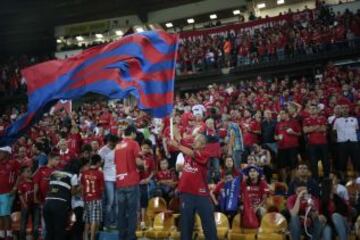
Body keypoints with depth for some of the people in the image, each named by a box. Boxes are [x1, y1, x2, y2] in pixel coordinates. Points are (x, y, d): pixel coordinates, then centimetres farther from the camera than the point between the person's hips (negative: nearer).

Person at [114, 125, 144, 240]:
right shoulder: (133, 143, -5)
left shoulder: (117, 146, 14)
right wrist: (143, 163, 7)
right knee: (132, 210, 0)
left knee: (121, 210, 10)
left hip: (120, 182, 6)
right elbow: (138, 162, -13)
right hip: (132, 181, -6)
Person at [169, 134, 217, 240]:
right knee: (186, 221, 13)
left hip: (201, 194, -4)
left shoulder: (205, 155, -8)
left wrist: (178, 145, -25)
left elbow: (192, 153, -22)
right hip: (186, 192, 4)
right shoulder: (188, 152, 9)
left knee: (208, 221, 5)